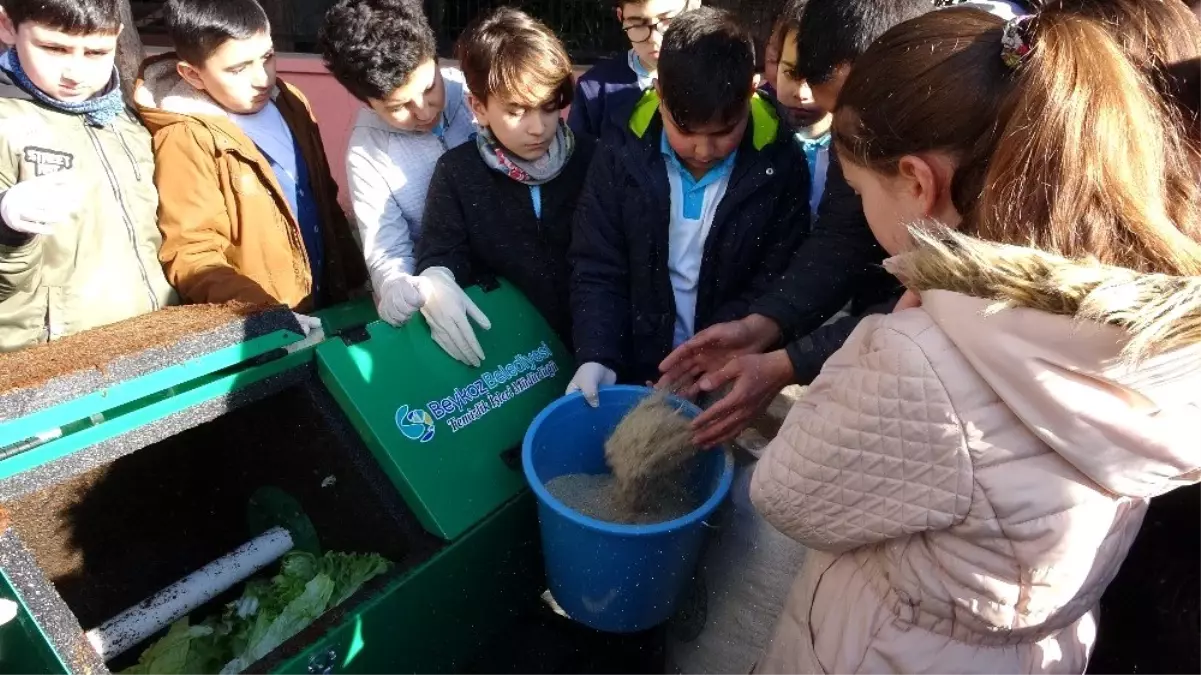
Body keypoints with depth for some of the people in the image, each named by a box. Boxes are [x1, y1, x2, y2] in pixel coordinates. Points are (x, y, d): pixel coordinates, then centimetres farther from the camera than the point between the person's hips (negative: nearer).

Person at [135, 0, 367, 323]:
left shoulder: (290, 103, 5)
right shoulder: (184, 142, -12)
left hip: (329, 307, 5)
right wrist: (265, 317, -27)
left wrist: (355, 278, 11)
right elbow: (192, 255, -14)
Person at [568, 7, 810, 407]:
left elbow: (777, 284, -4)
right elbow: (596, 271, -1)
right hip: (635, 371, 1)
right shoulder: (621, 157, -5)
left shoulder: (779, 164, -7)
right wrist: (597, 357, -16)